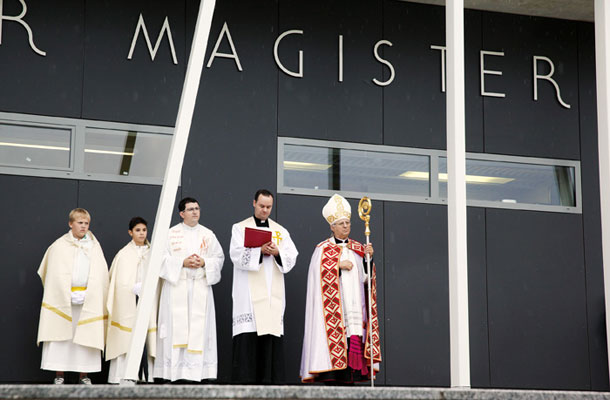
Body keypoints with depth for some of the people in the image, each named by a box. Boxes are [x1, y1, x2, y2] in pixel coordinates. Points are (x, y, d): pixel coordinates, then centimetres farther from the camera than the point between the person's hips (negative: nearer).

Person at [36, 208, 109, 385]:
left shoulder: (95, 247, 12)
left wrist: (91, 295, -2)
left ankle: (84, 374, 5)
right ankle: (59, 374, 1)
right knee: (61, 334, -4)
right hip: (63, 300, -2)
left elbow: (101, 275, 9)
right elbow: (55, 275, 2)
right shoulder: (59, 246, 5)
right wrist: (65, 294, -8)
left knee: (86, 335, -1)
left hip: (89, 300, 2)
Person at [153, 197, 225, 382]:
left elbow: (219, 258, 10)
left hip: (200, 286, 2)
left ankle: (197, 369, -4)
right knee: (176, 325, -7)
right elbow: (162, 257, 0)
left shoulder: (208, 235, 13)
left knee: (199, 325, -5)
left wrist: (204, 262, -9)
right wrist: (182, 262, -12)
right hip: (176, 285, -2)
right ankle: (174, 369, -5)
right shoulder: (171, 233, 6)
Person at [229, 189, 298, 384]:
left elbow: (292, 258, 7)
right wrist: (260, 250, -18)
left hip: (273, 293, 3)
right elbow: (237, 255, -6)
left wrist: (277, 253, -13)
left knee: (272, 337, -3)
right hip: (249, 293, -3)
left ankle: (270, 379, -1)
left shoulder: (281, 231, 18)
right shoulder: (240, 228, 9)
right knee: (248, 337, -11)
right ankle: (244, 379, -11)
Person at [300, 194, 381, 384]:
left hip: (354, 303, 4)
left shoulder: (358, 248, 16)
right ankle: (332, 377, -12)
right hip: (333, 304, -4)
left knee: (354, 342, -5)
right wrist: (339, 265, -11)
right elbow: (319, 275, -5)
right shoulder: (323, 249, 5)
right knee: (333, 338, -13)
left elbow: (364, 278, 9)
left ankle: (349, 377, -3)